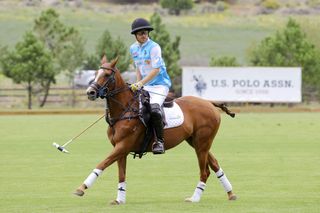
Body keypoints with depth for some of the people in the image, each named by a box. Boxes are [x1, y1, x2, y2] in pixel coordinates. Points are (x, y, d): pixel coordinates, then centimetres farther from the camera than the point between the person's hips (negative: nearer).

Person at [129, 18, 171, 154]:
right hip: (144, 86, 7)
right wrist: (138, 84, 3)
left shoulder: (154, 47, -13)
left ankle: (159, 142, -22)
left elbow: (156, 70, -19)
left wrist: (141, 83, -25)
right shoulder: (133, 49, 8)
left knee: (154, 109, -30)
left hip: (160, 85, -7)